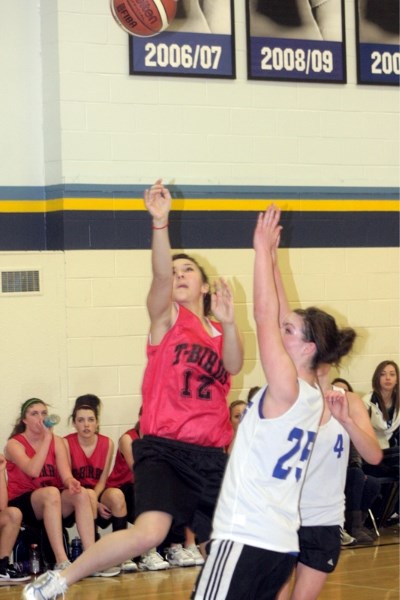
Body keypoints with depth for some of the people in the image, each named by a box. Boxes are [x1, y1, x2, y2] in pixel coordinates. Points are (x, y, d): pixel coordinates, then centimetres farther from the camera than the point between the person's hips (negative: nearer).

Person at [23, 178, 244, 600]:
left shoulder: (217, 331, 17)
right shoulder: (167, 316, 3)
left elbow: (233, 366, -4)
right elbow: (160, 274, -17)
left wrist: (228, 323, -20)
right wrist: (160, 222, -33)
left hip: (211, 455, 6)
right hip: (164, 449, -6)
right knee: (149, 532, -26)